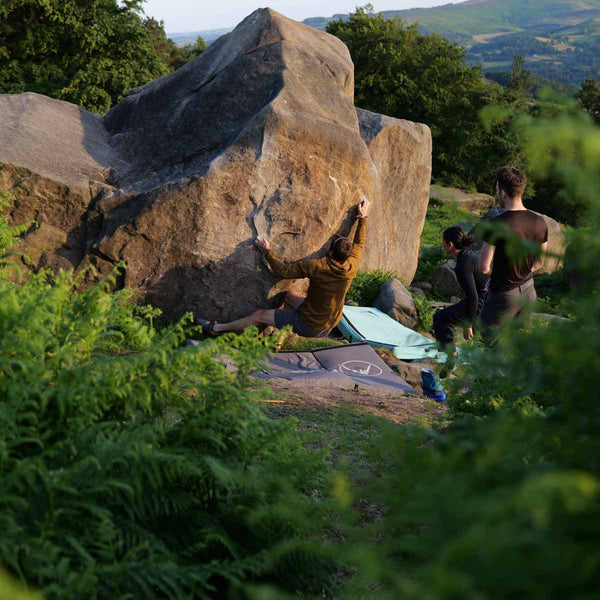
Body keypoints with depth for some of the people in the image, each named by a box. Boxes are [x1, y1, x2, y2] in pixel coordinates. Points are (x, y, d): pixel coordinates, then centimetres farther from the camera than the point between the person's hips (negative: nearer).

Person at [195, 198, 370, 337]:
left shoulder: (317, 267, -30)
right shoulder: (352, 266, -13)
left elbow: (284, 271, -22)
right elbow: (359, 243, 9)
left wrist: (267, 251, -10)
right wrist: (362, 217, 20)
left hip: (308, 325, -7)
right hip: (329, 326, 7)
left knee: (260, 315, 5)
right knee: (288, 294, 26)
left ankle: (216, 328, 18)